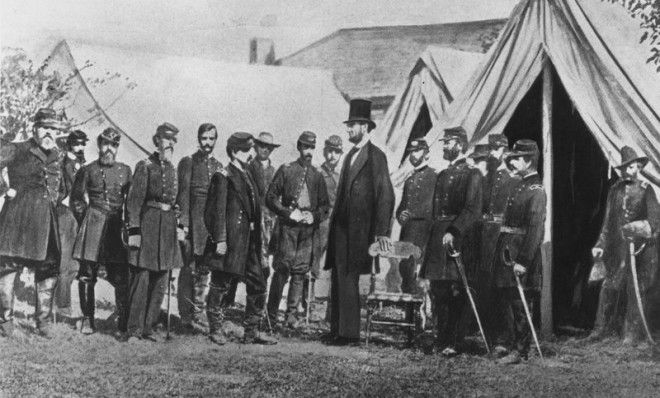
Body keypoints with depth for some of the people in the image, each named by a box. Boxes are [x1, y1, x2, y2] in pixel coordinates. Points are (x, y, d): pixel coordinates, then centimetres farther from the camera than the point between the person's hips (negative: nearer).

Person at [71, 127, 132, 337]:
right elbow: (76, 199, 13)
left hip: (117, 225, 0)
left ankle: (122, 325, -2)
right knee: (87, 274, -1)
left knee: (121, 277, -6)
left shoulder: (125, 171, 8)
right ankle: (87, 319, 12)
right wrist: (85, 219, 7)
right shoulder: (88, 170, 5)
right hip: (93, 224, 0)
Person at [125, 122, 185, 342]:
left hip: (168, 228, 7)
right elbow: (134, 200, -10)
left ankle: (148, 327, 17)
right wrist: (134, 230, -15)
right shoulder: (145, 166, -5)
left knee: (160, 282, 8)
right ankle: (134, 330, 2)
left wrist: (179, 226, 11)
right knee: (141, 279, -4)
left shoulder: (173, 169, 14)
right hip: (148, 224, -7)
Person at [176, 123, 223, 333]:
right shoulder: (188, 163, -1)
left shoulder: (219, 166, 14)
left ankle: (196, 315, 14)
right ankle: (186, 316, 4)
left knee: (205, 270, 7)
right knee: (189, 270, -2)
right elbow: (183, 194, -6)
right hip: (193, 221, -5)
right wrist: (183, 223, -14)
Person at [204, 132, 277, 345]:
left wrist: (257, 238, 17)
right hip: (230, 241, -8)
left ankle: (253, 331, 14)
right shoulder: (223, 177, -7)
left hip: (250, 242, 8)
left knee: (258, 284, 6)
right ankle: (215, 329, 14)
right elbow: (217, 211, -13)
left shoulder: (248, 176, 17)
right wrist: (220, 239, -19)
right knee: (221, 285, 2)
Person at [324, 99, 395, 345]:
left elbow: (386, 196, -12)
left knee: (348, 280, -8)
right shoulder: (350, 156, 19)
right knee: (338, 279, 8)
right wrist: (336, 222, 15)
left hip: (358, 229, -8)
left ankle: (350, 333, -2)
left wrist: (382, 232, -17)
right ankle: (337, 331, 12)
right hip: (342, 228, 8)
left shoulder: (376, 156, -7)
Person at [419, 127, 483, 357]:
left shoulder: (472, 175, -2)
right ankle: (441, 340, 11)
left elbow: (473, 210, -13)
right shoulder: (442, 176, 21)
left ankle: (452, 343, -5)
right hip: (437, 239, 7)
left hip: (457, 240, -7)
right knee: (438, 291, 5)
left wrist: (454, 231, -26)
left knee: (455, 292, -6)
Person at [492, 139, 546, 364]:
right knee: (507, 300, 12)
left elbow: (535, 229, -19)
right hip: (507, 253, 9)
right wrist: (505, 255, 16)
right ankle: (514, 344, 23)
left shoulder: (536, 191, -13)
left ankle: (520, 351, 5)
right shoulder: (520, 186, 16)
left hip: (521, 253, -9)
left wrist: (523, 261, -23)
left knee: (520, 304, -2)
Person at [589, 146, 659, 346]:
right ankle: (603, 328, 12)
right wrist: (601, 244, 8)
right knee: (609, 286, 1)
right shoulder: (615, 190, 12)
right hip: (616, 248, 3)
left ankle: (632, 333, 8)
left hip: (639, 247, -3)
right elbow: (608, 221, 14)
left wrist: (639, 229, -21)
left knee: (636, 290, 0)